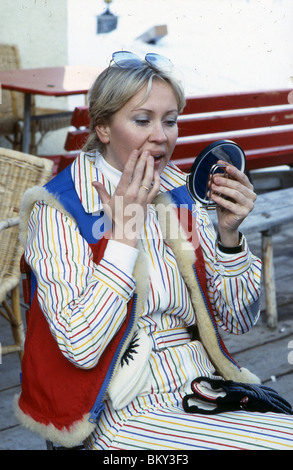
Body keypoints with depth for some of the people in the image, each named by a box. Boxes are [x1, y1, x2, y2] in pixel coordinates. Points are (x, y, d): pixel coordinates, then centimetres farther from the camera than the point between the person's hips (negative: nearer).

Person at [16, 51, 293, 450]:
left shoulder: (180, 196, 8)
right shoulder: (58, 211, -9)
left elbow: (238, 320, 9)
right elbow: (81, 346, -20)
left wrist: (229, 233, -7)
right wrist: (125, 233, -17)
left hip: (208, 385, 6)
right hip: (130, 411, -6)